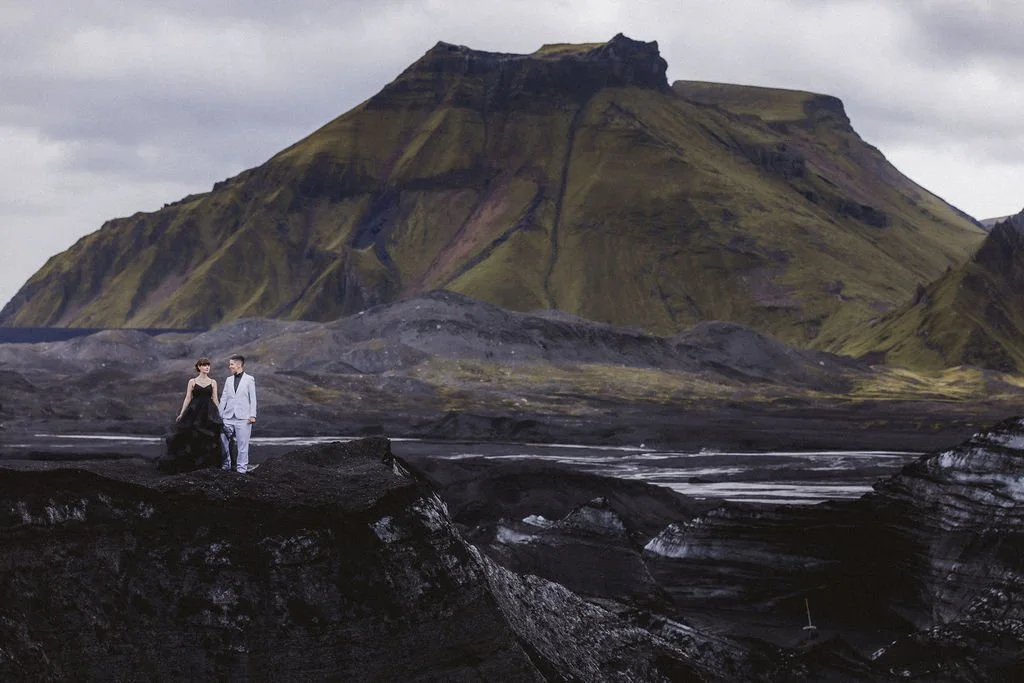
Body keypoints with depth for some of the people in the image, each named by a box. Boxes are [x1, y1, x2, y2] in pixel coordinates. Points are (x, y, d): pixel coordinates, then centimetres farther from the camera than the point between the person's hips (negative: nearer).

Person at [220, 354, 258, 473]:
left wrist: (252, 415, -7)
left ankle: (241, 468, 5)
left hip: (243, 418, -4)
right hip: (228, 417, 4)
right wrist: (219, 414, 8)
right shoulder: (229, 380, 13)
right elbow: (224, 398, 14)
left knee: (242, 444, 0)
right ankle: (226, 464, 14)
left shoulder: (249, 379, 1)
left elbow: (253, 398, -1)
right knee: (224, 441, 1)